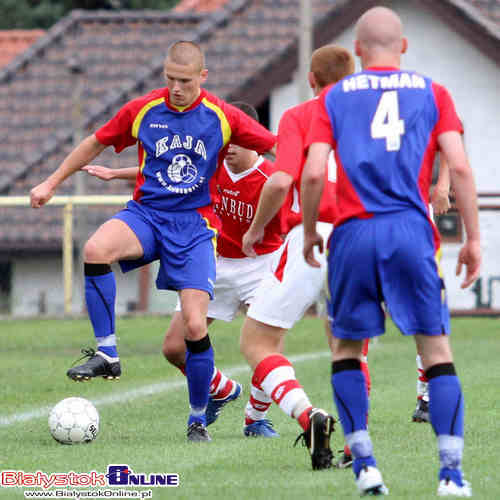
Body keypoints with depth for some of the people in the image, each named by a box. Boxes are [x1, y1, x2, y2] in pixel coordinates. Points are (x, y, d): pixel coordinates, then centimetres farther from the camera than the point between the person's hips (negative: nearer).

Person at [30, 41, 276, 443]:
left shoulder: (223, 118, -4)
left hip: (195, 225, -1)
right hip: (146, 213, 1)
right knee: (95, 249, -33)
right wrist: (52, 183, 16)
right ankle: (107, 354, -24)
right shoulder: (142, 110, 0)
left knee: (195, 326, -13)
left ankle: (198, 419, 9)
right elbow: (97, 143, 14)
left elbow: (279, 149, 5)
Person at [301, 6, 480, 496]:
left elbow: (313, 174, 0)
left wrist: (309, 233, 14)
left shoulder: (334, 97, 10)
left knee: (346, 350, 16)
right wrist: (472, 239, 6)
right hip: (411, 233, 0)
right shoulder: (432, 93, 11)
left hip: (354, 234, 1)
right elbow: (460, 167, 1)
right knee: (436, 350, 4)